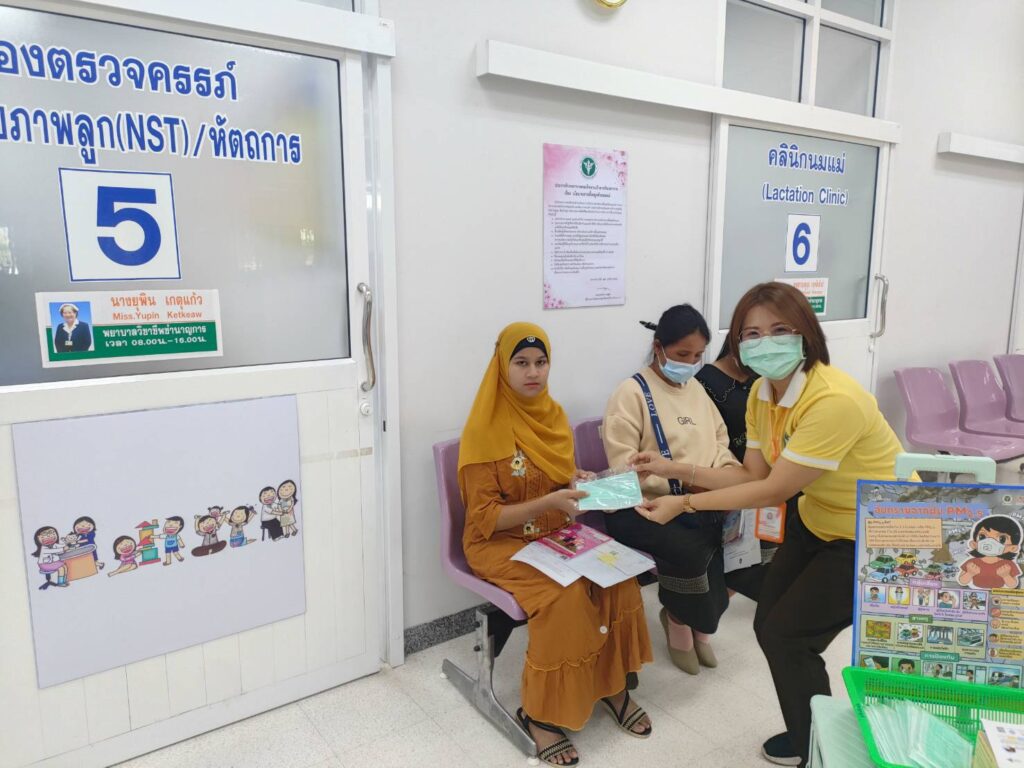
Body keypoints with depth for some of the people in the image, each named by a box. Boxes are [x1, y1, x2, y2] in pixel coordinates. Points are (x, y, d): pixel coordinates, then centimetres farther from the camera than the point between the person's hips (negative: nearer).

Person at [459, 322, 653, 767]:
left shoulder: (553, 416, 4)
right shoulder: (485, 429, -17)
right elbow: (485, 518, -17)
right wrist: (549, 503, -28)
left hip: (557, 535, 6)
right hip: (500, 543, -6)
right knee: (566, 596, -28)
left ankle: (612, 684, 4)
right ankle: (539, 712, -8)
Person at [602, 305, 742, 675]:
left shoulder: (696, 388, 15)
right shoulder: (631, 392, -9)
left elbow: (719, 438, 21)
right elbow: (624, 466, -16)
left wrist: (726, 468, -1)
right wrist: (683, 477, -22)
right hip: (643, 506, -6)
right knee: (691, 550, -30)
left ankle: (697, 622, 7)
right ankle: (679, 620, 5)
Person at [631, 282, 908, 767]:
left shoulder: (833, 401, -34)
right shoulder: (761, 393, -6)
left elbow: (773, 491, -29)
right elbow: (753, 475, -2)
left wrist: (684, 504, -25)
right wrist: (676, 469, -9)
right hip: (817, 523, 8)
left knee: (788, 635, -4)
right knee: (768, 624, 7)